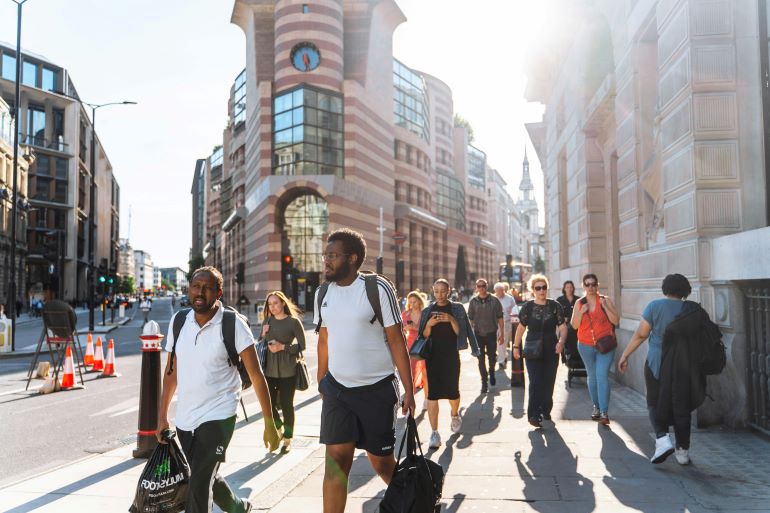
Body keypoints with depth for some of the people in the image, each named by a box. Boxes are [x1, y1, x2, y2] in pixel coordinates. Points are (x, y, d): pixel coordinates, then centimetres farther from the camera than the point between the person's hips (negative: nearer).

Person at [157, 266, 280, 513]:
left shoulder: (233, 325, -13)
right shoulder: (178, 321, 1)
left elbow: (256, 375, -12)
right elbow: (171, 371, 9)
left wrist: (269, 423, -14)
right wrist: (162, 416, 6)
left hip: (218, 415, -5)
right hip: (184, 417, 6)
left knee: (198, 485, -12)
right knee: (207, 478, 21)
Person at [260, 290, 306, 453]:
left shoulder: (293, 321, -4)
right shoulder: (267, 321, 9)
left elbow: (302, 346, -5)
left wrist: (283, 347, -15)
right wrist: (263, 334, -4)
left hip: (287, 371, -4)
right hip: (269, 369, 4)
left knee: (286, 404, 2)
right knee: (269, 404, 6)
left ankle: (288, 439, 19)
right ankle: (278, 429, 34)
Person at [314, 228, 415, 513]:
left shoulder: (377, 288, -12)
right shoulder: (323, 292, 3)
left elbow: (396, 341, -10)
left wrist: (409, 390, -12)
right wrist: (321, 383, 12)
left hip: (377, 389, -3)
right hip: (336, 388, 4)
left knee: (380, 459, 9)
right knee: (336, 457, -2)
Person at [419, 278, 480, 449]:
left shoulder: (457, 309, 3)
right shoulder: (427, 311, 7)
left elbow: (460, 332, -3)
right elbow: (424, 336, 5)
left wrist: (452, 320, -20)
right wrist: (429, 324, -14)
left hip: (451, 356, -1)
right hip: (433, 356, 1)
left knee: (452, 390, 7)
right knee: (432, 393, -6)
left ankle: (454, 415, 41)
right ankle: (434, 433, -1)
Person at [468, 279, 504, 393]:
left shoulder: (494, 300, -3)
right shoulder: (473, 301, 0)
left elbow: (500, 318, 0)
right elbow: (470, 319, 4)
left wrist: (502, 334, -3)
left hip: (492, 333, -1)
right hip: (478, 334, 1)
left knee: (492, 357, 7)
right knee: (481, 359, 3)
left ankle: (491, 373, 39)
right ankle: (484, 382, 14)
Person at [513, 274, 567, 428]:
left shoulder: (555, 306, -1)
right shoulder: (528, 306, -2)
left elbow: (562, 327, -1)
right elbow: (521, 327, 6)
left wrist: (561, 341, -20)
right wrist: (516, 347, 7)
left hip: (551, 350, 2)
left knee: (549, 383, 10)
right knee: (535, 382, -12)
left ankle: (546, 411, 28)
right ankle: (534, 415, -9)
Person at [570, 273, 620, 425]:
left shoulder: (606, 300, -1)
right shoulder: (579, 303, 5)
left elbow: (616, 321, -5)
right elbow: (574, 325, 3)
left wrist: (605, 307, -16)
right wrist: (581, 312, -12)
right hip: (586, 346, 3)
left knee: (602, 377, -13)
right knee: (592, 376, 12)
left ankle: (604, 413, -13)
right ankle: (596, 407, 27)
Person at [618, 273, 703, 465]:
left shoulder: (655, 306, -6)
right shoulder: (693, 309, 1)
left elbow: (640, 334, -7)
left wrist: (625, 355, 1)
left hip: (658, 363, -2)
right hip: (685, 366, 3)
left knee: (655, 403, 10)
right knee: (681, 407, 12)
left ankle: (662, 439, -10)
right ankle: (683, 451, 18)